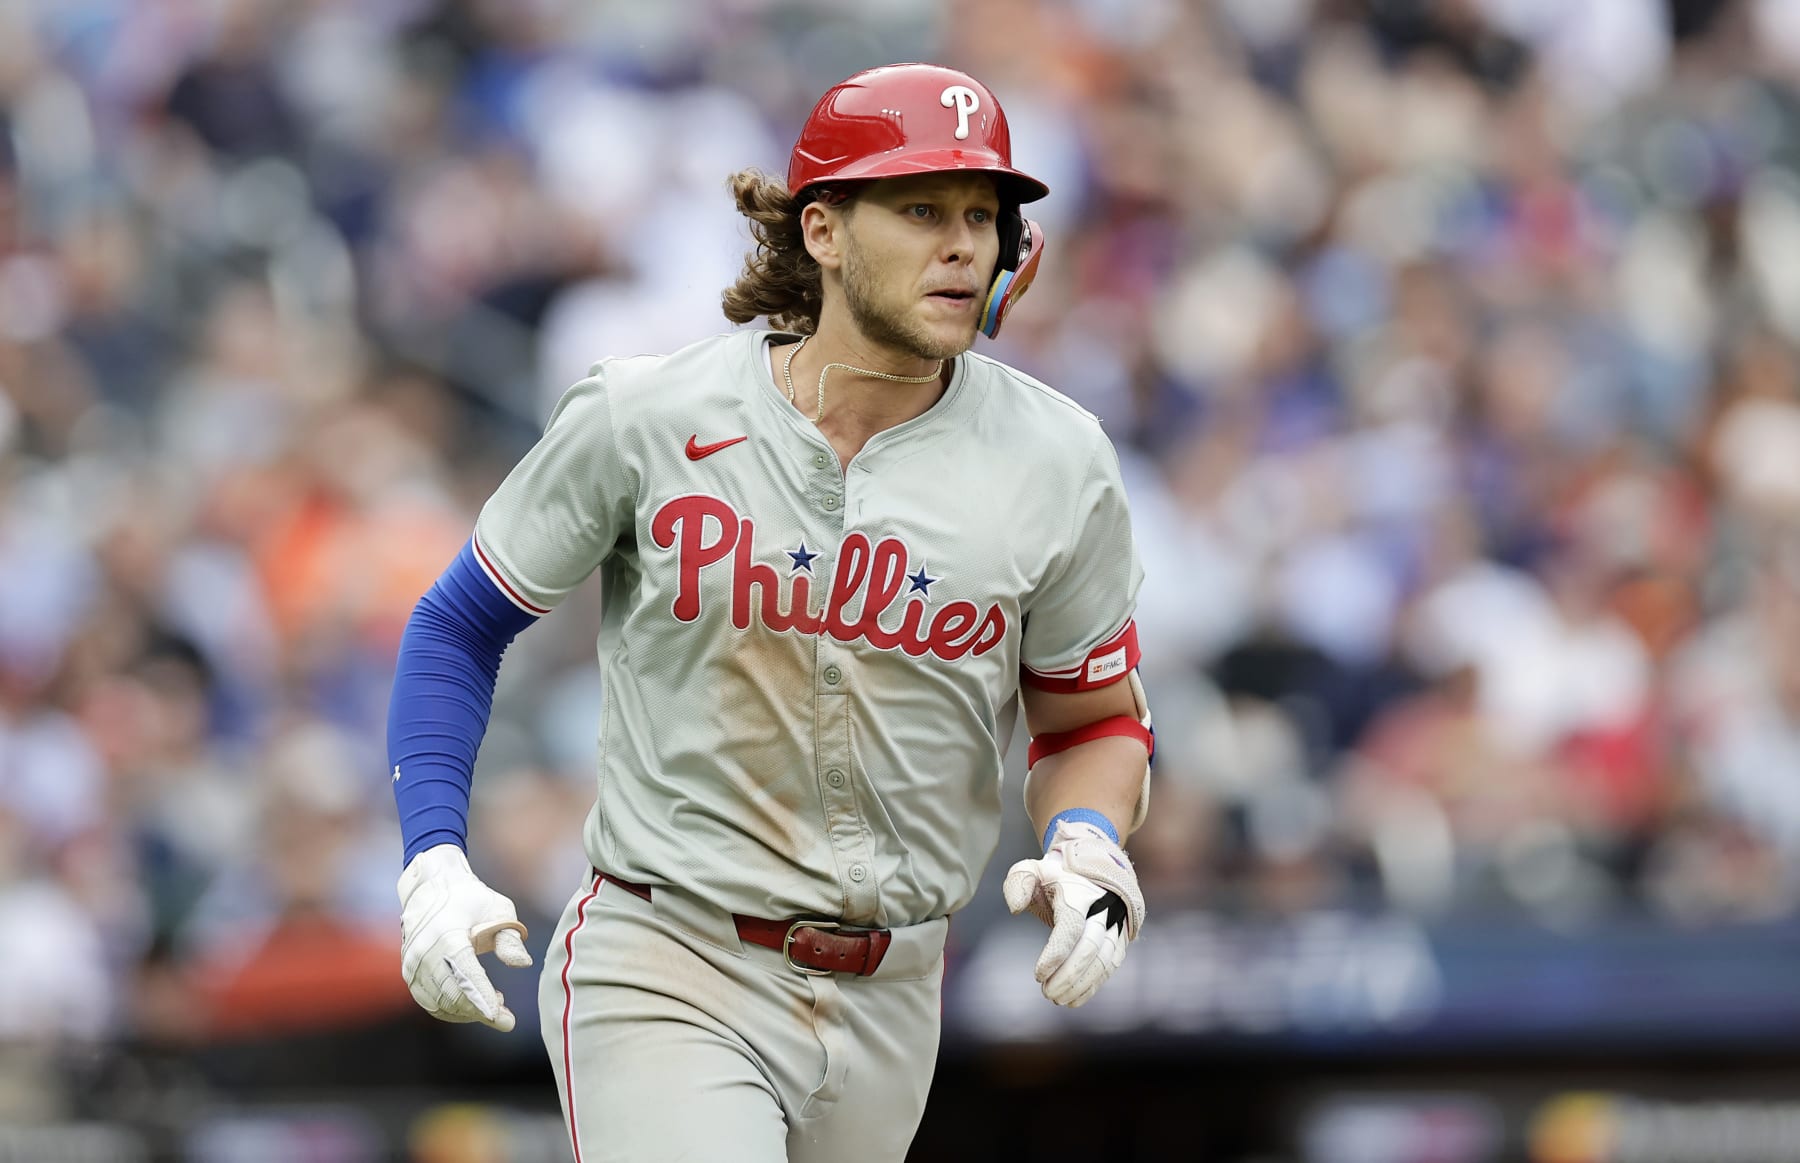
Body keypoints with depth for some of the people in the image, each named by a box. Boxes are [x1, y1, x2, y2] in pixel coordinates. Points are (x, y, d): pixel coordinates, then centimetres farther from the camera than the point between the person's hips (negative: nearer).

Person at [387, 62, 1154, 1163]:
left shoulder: (1057, 462, -1)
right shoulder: (644, 418, -7)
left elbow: (1096, 718, 10)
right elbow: (462, 626, 4)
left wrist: (1084, 849, -12)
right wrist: (436, 863, -10)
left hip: (888, 1008, 4)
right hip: (666, 978, -4)